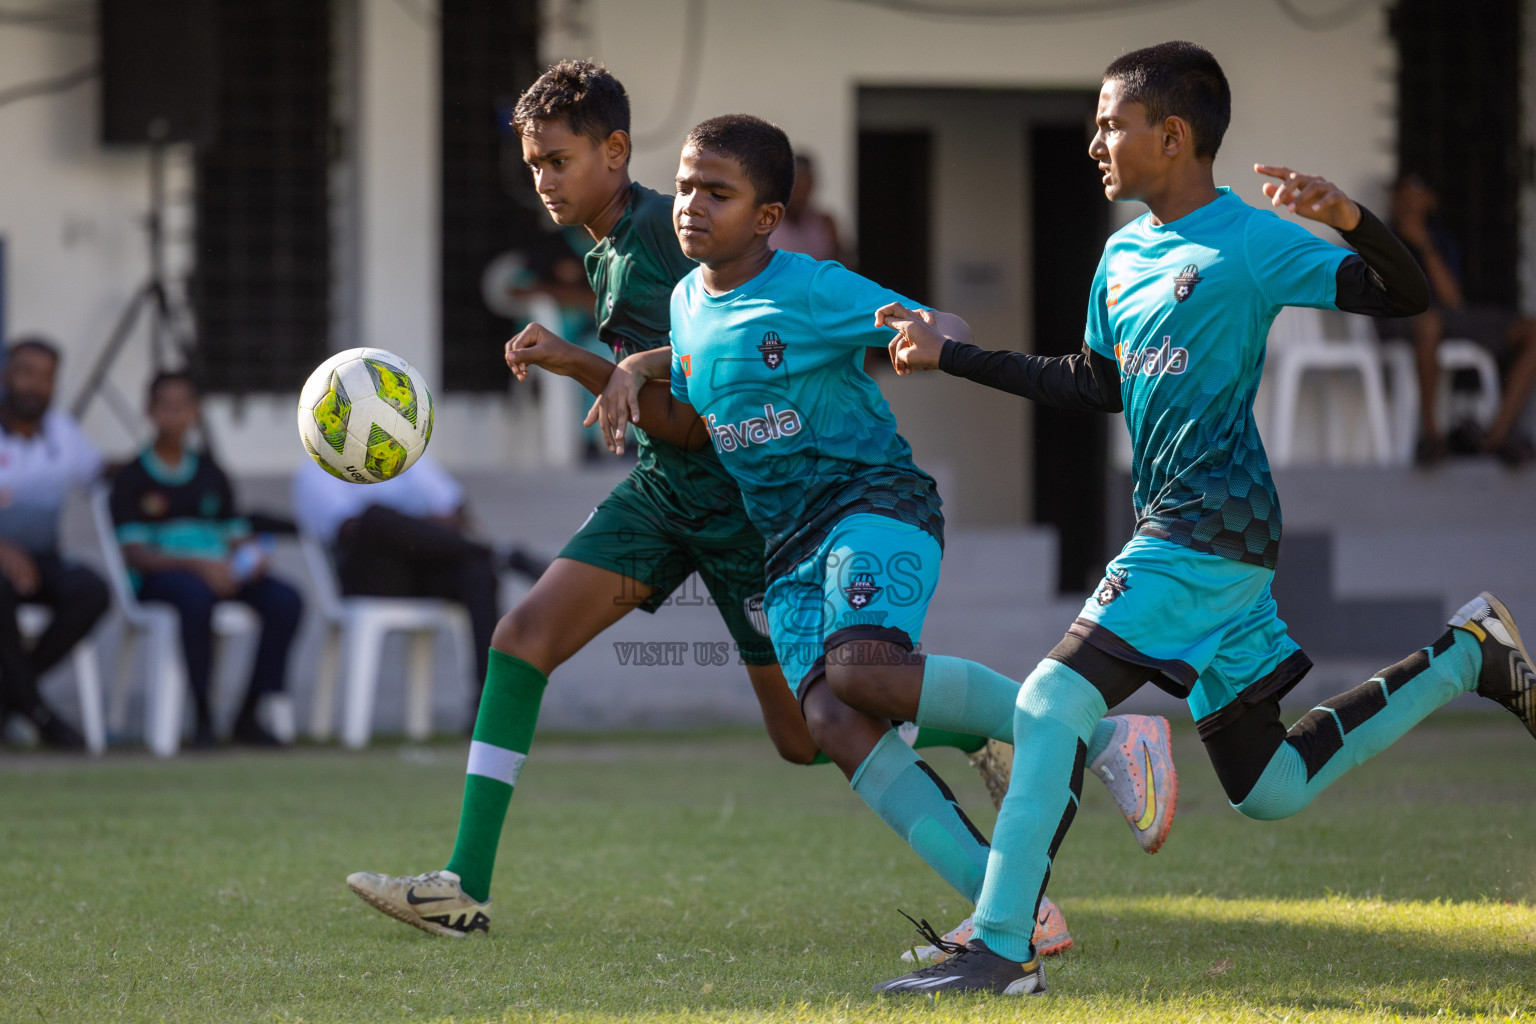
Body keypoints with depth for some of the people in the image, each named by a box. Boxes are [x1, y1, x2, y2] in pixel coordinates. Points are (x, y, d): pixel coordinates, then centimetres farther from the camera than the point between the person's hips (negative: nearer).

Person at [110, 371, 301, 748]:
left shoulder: (210, 474, 20)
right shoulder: (133, 477, 3)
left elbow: (237, 538, 18)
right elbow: (136, 555, -8)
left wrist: (252, 557, -8)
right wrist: (198, 566, -22)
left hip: (218, 570, 5)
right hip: (158, 576, -5)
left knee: (285, 600, -22)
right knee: (197, 597, -41)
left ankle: (249, 715, -16)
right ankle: (202, 715, -29)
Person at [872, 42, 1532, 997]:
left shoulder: (1250, 240, -10)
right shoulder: (1124, 254, 15)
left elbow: (1410, 298, -13)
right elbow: (1094, 384, 27)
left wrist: (1350, 219, -33)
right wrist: (950, 356, 24)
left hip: (1215, 523, -9)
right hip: (1177, 527, 9)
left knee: (1052, 700, -18)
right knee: (1269, 789, 14)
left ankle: (1004, 947, -19)